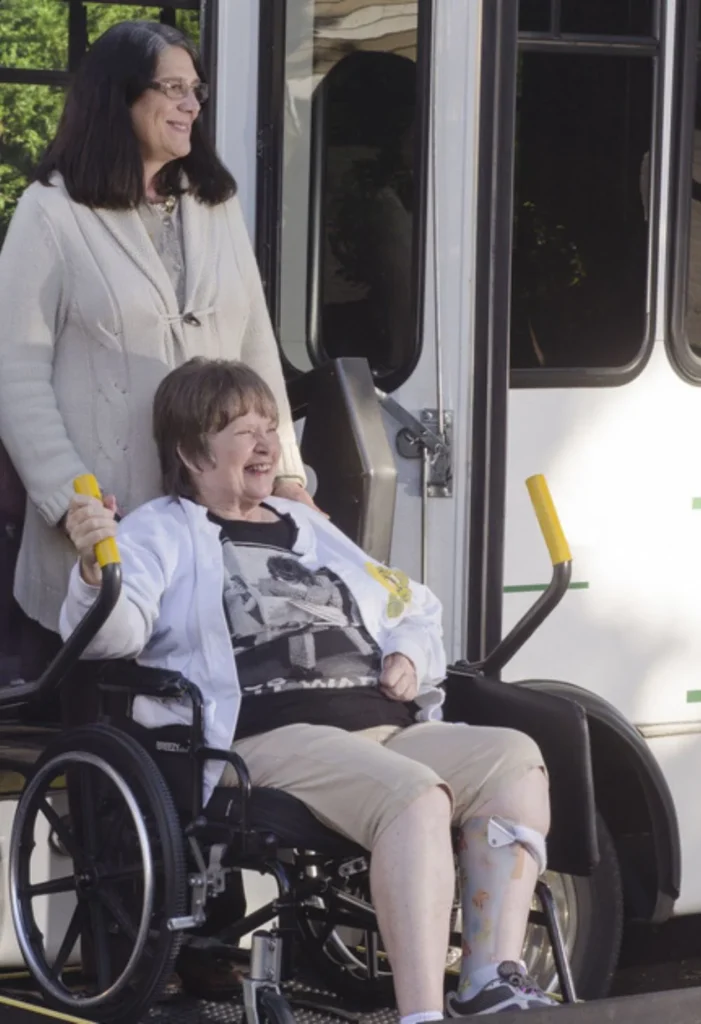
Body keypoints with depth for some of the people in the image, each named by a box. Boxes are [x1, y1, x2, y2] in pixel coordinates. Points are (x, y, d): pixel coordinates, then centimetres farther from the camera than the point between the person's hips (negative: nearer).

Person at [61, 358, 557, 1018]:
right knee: (417, 796, -34)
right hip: (268, 736, -7)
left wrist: (411, 657, 16)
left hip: (383, 727, 7)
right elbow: (115, 632, -7)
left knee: (515, 758, -20)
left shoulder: (308, 529, 32)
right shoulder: (160, 532, 12)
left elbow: (415, 610, 39)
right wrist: (94, 569, -29)